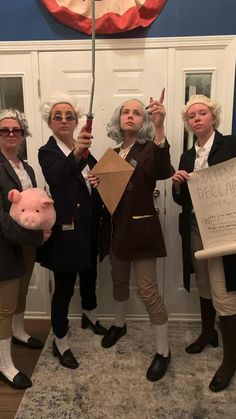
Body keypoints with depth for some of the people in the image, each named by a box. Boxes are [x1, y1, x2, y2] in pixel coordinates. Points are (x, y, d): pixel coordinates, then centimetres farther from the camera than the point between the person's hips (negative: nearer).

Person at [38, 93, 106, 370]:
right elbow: (58, 177, -33)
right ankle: (60, 343, 23)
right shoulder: (47, 152, -12)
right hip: (65, 230, -7)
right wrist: (76, 155, -51)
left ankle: (90, 316, 49)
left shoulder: (83, 149, 8)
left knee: (89, 275, 23)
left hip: (89, 227, 7)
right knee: (64, 286, 3)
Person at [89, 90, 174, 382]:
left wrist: (160, 128, -44)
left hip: (141, 228, -6)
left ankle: (163, 351, 15)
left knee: (148, 290, -2)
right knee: (119, 281, 21)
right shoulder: (113, 153, 10)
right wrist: (97, 184, -7)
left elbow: (163, 172, -33)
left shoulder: (148, 149, -9)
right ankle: (119, 325, 45)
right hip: (116, 227, 6)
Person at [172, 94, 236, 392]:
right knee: (204, 288, 20)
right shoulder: (187, 156, 11)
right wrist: (177, 184, -9)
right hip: (195, 231, 6)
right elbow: (182, 200, 10)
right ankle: (207, 333, 43)